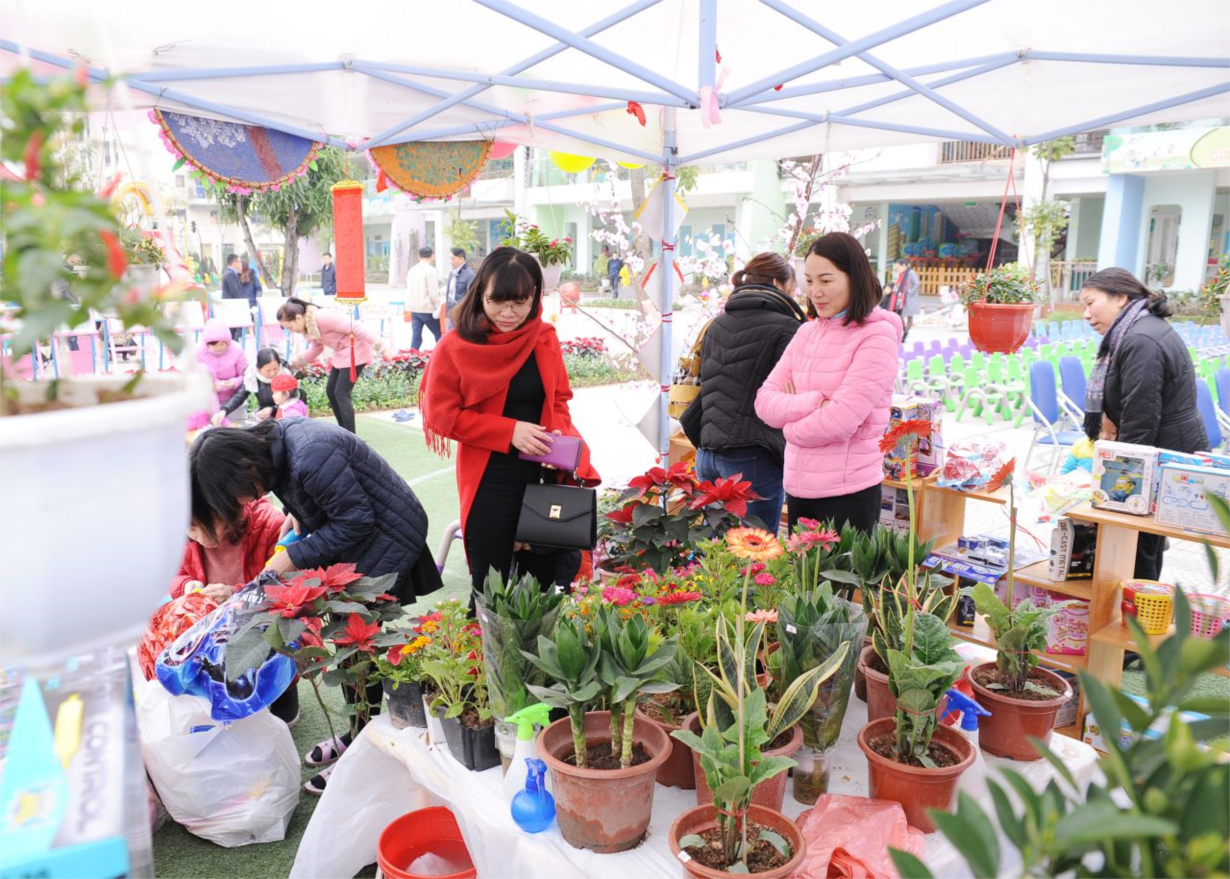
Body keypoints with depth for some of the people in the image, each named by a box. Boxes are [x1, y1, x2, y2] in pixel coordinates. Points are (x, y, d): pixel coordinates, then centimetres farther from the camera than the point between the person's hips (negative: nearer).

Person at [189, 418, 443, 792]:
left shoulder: (310, 458, -32)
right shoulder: (273, 440, -2)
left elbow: (356, 521, -24)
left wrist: (294, 558, -19)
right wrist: (299, 513, -6)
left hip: (386, 536, -9)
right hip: (356, 530, 9)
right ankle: (358, 733, 28)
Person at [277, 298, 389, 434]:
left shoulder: (323, 318, -26)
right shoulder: (309, 325, 3)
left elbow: (355, 327, -27)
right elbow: (316, 348, 19)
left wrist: (380, 346, -28)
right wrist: (294, 364, 13)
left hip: (355, 353, -10)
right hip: (341, 354, 10)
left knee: (341, 394, -10)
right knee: (331, 390, 11)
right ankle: (344, 431, 22)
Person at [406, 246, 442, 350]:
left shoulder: (412, 270, 10)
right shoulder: (431, 270, -12)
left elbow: (408, 290, 14)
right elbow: (433, 292, -16)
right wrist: (438, 307, -7)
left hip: (414, 309, 6)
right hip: (428, 309, -6)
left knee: (416, 336, 5)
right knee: (439, 335, 6)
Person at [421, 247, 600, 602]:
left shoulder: (545, 338, 1)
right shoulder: (456, 347, -10)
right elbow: (442, 415, -8)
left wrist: (559, 434, -10)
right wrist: (510, 431, -18)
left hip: (543, 475, 3)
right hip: (488, 483, -3)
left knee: (546, 580, 13)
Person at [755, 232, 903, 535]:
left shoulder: (877, 335, -10)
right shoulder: (806, 333, 9)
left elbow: (841, 419, -19)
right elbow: (765, 401, 1)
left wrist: (791, 425, -3)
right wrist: (815, 402, -15)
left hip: (848, 493, -6)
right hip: (797, 488, 6)